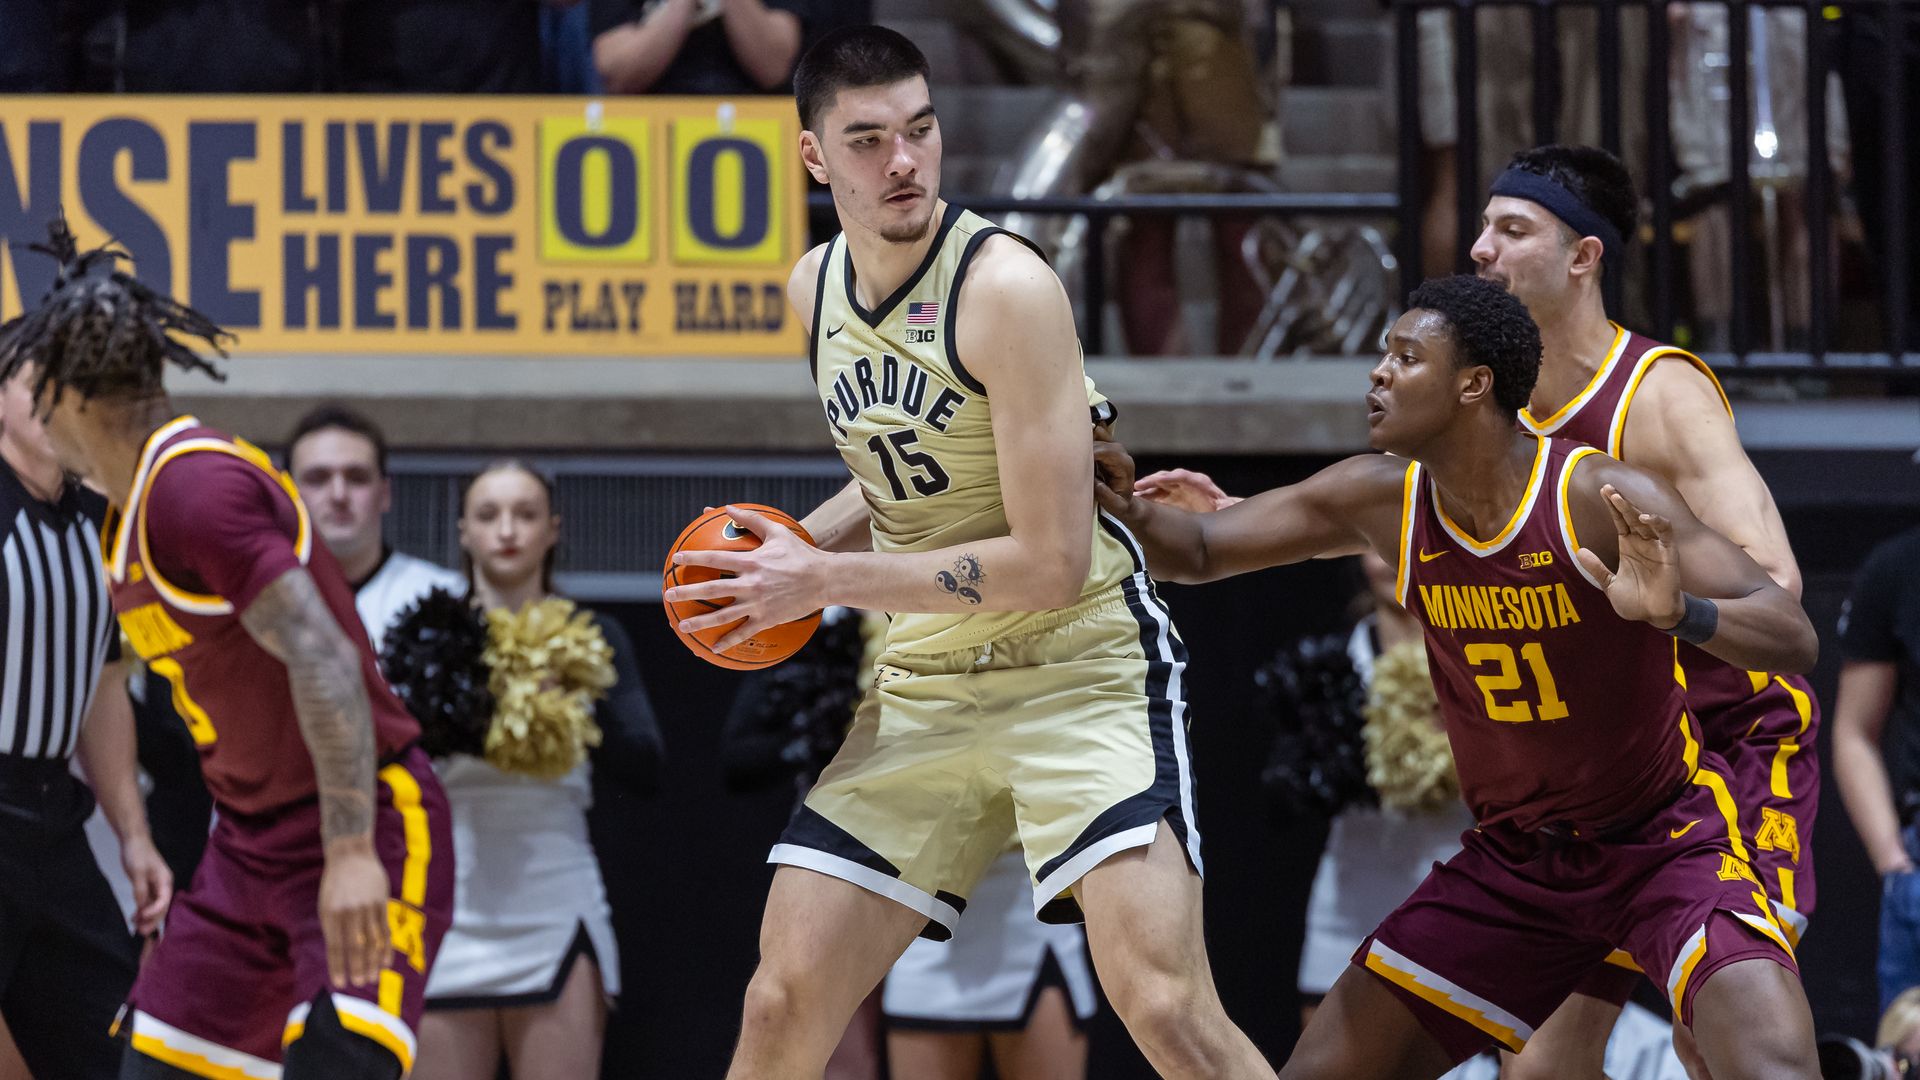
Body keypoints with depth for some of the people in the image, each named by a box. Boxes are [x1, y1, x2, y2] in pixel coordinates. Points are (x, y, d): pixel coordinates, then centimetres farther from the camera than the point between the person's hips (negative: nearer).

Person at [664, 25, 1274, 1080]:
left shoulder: (1004, 286, -19)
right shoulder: (816, 286, 5)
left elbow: (1051, 564, -22)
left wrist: (827, 581, -17)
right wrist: (797, 546, 5)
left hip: (1081, 665, -7)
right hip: (923, 685, 7)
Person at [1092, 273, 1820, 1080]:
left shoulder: (1603, 499, -23)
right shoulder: (1382, 500, -6)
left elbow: (1793, 642, -26)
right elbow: (1200, 553, 5)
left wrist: (1679, 613, -47)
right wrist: (1129, 513, -17)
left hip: (1666, 842, -5)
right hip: (1513, 860, 5)